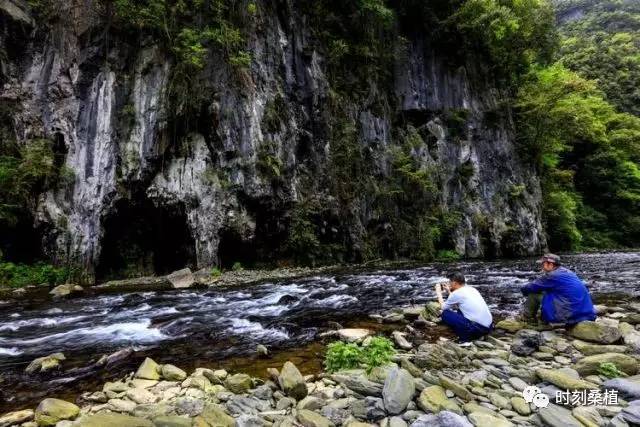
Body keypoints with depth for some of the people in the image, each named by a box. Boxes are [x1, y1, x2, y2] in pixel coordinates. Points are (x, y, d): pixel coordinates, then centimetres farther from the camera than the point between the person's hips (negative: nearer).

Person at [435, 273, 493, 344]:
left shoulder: (457, 293, -8)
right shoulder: (471, 289, 13)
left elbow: (443, 307, 6)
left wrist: (438, 293, 17)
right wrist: (449, 291, 31)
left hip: (478, 328, -8)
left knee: (445, 314, -2)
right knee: (459, 311, 27)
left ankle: (464, 338, -1)